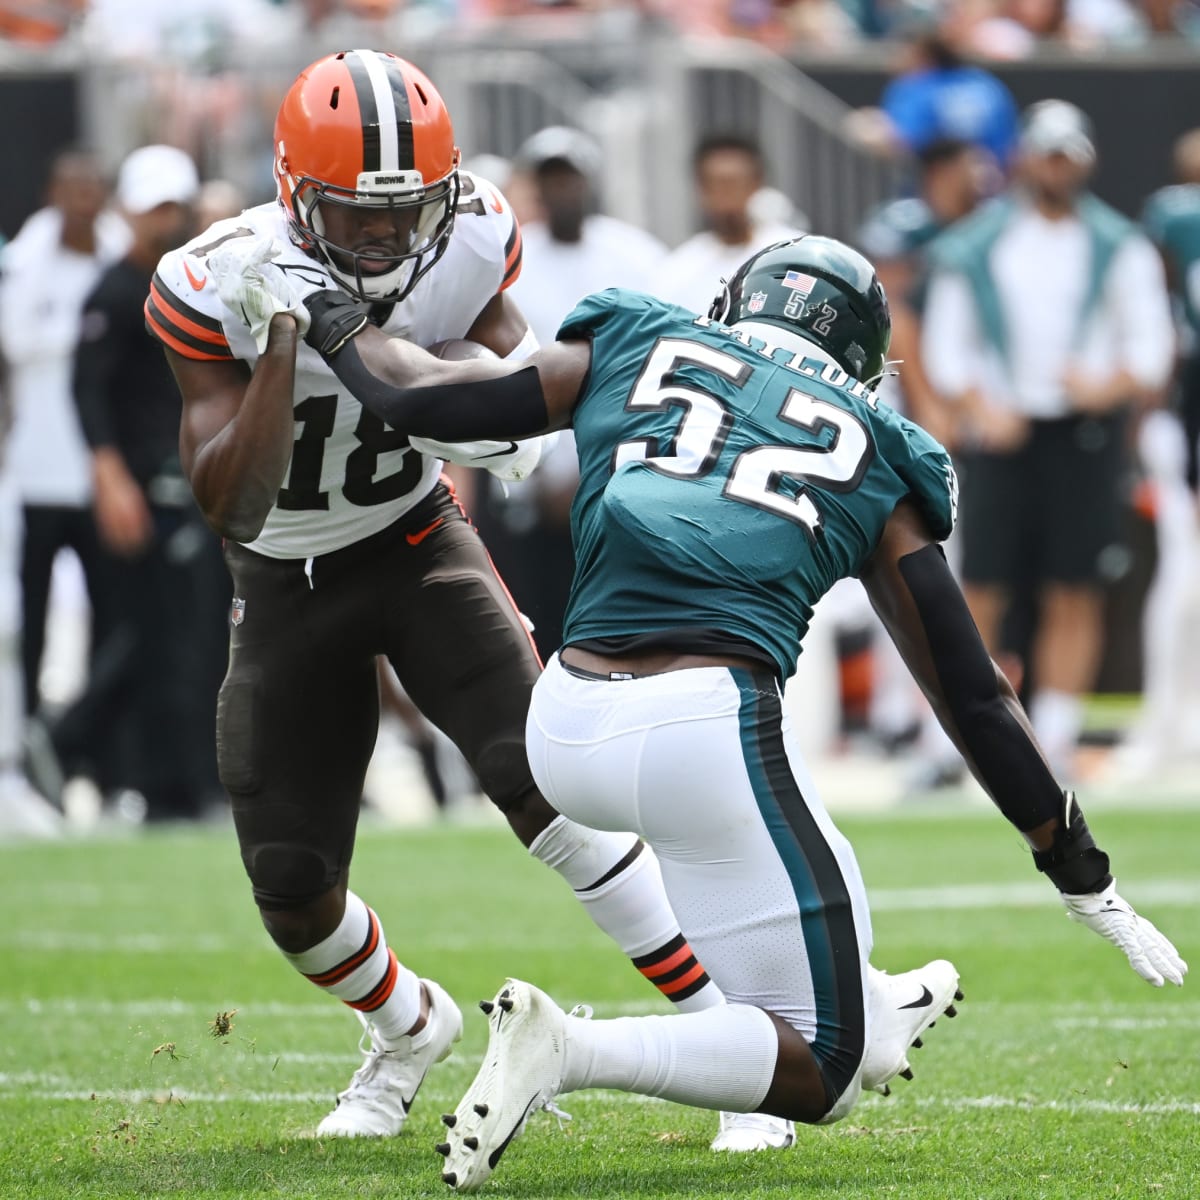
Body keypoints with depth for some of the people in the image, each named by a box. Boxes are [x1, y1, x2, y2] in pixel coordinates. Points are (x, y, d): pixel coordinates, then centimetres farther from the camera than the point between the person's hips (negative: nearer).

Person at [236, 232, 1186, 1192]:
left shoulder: (634, 350, 20)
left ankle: (857, 1005, 36)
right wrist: (1088, 884, 22)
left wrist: (326, 319, 38)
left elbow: (420, 398, 17)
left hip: (566, 729, 4)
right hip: (706, 731, -4)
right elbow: (974, 696, 16)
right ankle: (573, 1052, -19)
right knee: (824, 1075, 3)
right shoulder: (872, 460, 18)